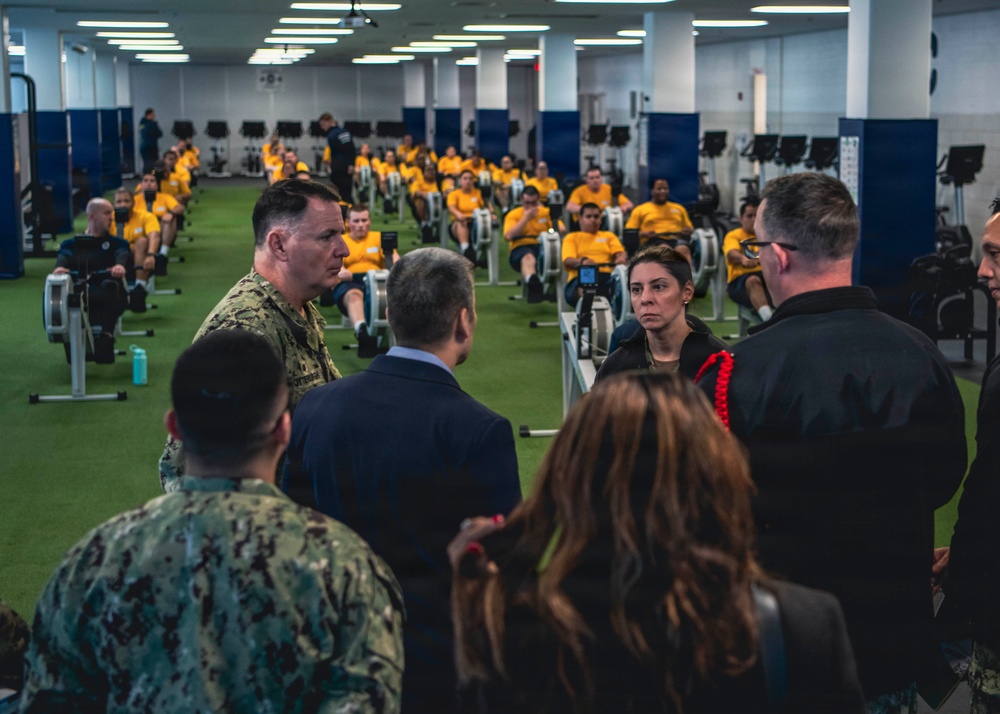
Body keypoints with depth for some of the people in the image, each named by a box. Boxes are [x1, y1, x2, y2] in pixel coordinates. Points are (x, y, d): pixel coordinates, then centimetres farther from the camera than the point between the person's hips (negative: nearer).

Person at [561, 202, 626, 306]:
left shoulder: (608, 236, 34)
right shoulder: (572, 238, 26)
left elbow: (619, 253, 15)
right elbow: (567, 261, 7)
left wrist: (621, 258, -13)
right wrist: (582, 261, -19)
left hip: (607, 275, 2)